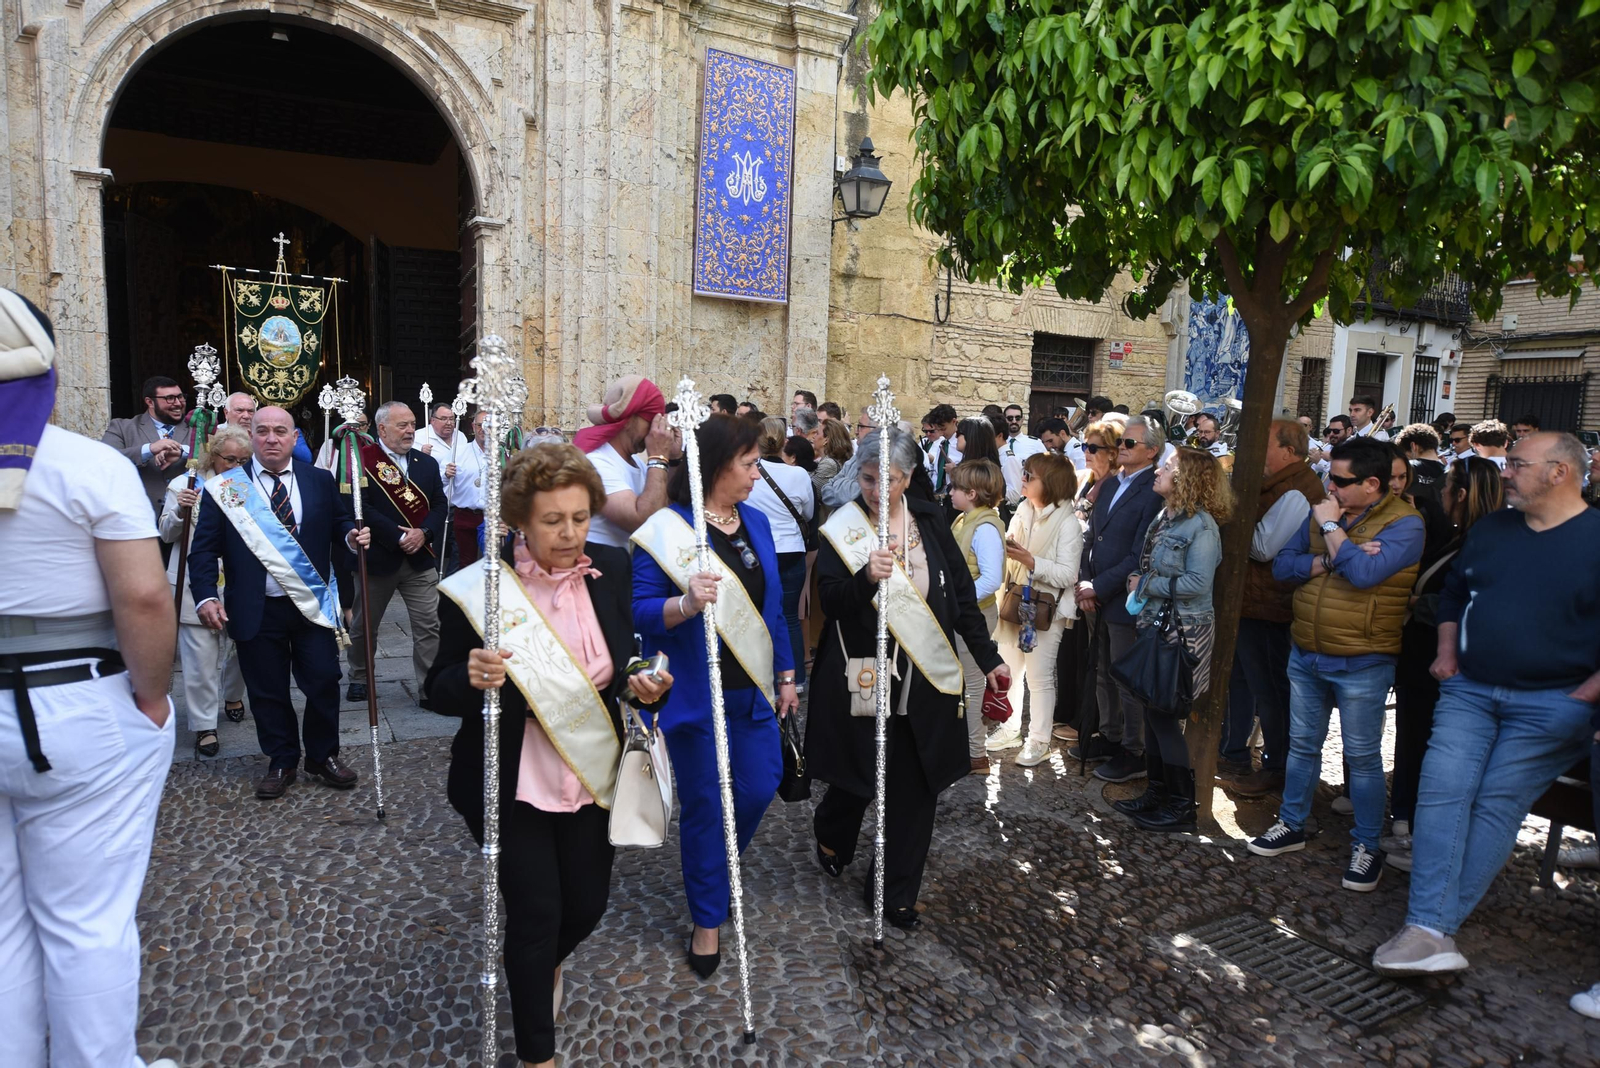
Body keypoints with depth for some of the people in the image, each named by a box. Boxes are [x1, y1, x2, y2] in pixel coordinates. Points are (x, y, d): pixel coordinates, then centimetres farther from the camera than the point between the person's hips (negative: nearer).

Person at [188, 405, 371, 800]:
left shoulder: (319, 480, 5)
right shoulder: (225, 487, 0)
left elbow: (339, 523, 14)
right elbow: (205, 547, -1)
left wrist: (352, 535, -10)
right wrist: (206, 596, -14)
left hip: (312, 605, 1)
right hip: (256, 611, -1)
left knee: (323, 682, 4)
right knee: (267, 691, 9)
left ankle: (324, 756, 24)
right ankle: (281, 763, 26)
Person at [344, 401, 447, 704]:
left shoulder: (427, 463, 8)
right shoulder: (363, 461, -8)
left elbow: (439, 504, 5)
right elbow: (362, 508, -16)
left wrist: (424, 533, -13)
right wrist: (399, 537, -18)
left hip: (421, 558, 3)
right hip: (377, 558, -2)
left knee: (429, 627, -2)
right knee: (363, 625, 16)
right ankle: (360, 679, 37)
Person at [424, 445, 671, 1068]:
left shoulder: (611, 569, -5)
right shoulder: (477, 589, -17)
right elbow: (440, 694, -10)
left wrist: (641, 687, -14)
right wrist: (471, 677, -32)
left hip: (593, 778, 4)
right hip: (516, 788, -4)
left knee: (587, 905, 16)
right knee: (536, 912, 5)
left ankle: (544, 964, 54)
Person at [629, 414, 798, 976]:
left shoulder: (756, 521, 6)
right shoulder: (667, 530, -14)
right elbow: (639, 612, -18)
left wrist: (785, 674, 14)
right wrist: (684, 605, -38)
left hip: (751, 690, 6)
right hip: (696, 694, -6)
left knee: (759, 788, 11)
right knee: (705, 804, 6)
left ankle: (714, 869, 42)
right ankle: (708, 919, 27)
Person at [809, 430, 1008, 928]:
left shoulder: (930, 520, 2)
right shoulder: (842, 528, -6)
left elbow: (961, 592, 7)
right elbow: (829, 600, -16)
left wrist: (987, 656, 7)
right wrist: (866, 577, -34)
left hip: (926, 678, 3)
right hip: (864, 677, -3)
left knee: (914, 787, 8)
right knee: (859, 780, 9)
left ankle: (894, 892, 25)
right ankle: (831, 831, 44)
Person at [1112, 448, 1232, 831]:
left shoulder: (1201, 525, -16)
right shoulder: (1165, 517, 9)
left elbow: (1197, 583, -22)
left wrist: (1146, 585, -14)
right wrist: (1135, 581, -1)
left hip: (1183, 633, -8)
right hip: (1155, 626, 8)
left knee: (1166, 717, -2)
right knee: (1153, 713, 14)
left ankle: (1182, 807, 12)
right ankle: (1156, 792, 27)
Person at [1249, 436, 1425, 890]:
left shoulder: (1403, 524, -13)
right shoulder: (1322, 513, 5)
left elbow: (1364, 572, -29)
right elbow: (1282, 566, -1)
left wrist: (1331, 529, -18)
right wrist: (1331, 560, -17)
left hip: (1361, 664, -6)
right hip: (1306, 654, 6)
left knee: (1362, 757, 7)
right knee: (1302, 744, 17)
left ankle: (1367, 846, 22)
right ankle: (1291, 825, 31)